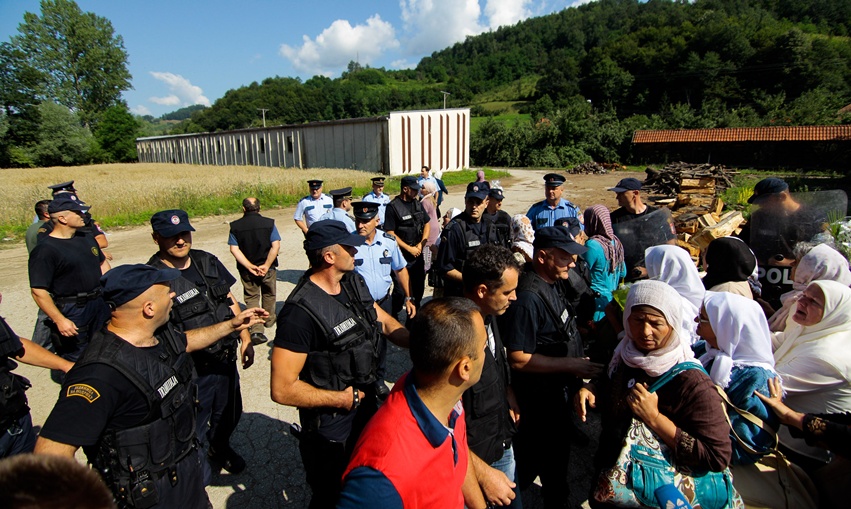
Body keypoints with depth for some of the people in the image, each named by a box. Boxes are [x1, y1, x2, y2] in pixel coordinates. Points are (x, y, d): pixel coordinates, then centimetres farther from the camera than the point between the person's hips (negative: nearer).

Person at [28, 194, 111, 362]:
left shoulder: (86, 238, 6)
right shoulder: (45, 249, -17)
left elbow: (102, 264, 19)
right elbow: (38, 291, -19)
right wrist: (59, 320, -23)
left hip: (99, 304, 7)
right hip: (70, 312, -7)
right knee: (75, 360, 7)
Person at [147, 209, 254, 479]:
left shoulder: (207, 261, -1)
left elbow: (230, 299, 8)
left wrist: (245, 339, 7)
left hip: (226, 358, 6)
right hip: (192, 371, -5)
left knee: (229, 414, 25)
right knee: (194, 428, 16)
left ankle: (220, 447, 55)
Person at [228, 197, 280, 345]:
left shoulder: (235, 226, -5)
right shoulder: (269, 223, -9)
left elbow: (234, 249, -12)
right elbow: (276, 246, -17)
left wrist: (250, 266, -14)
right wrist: (266, 265, -14)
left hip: (246, 270, 0)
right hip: (268, 268, 0)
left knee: (251, 298, 10)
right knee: (268, 295, 22)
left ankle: (256, 330, -2)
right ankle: (269, 320, 40)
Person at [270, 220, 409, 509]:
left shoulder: (354, 282, -4)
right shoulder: (301, 311, -29)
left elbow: (385, 322, 5)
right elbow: (282, 390, -28)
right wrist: (345, 399, -19)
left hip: (367, 409, 7)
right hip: (330, 429, -7)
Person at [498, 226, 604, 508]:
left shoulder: (549, 283, 0)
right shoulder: (528, 298, -32)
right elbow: (518, 359, -32)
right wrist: (569, 365, -25)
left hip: (552, 390, 10)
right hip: (537, 398, -10)